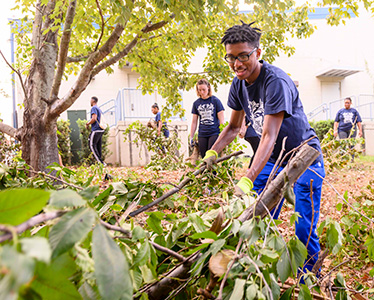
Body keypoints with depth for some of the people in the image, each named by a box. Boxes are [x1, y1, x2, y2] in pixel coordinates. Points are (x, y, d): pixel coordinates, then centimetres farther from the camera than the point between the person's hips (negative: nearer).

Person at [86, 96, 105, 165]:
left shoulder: (93, 108, -7)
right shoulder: (99, 109, 22)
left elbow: (94, 118, -19)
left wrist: (87, 124, -6)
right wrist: (89, 123, 25)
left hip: (96, 130, -9)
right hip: (101, 130, 9)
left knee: (92, 145, -8)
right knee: (98, 146, 10)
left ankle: (100, 162, -14)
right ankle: (100, 162, 9)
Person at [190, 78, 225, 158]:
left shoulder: (215, 100, 0)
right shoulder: (196, 103, 10)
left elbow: (221, 119, 0)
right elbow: (194, 122, 14)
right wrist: (191, 137, 11)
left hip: (214, 133, -3)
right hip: (202, 135, 3)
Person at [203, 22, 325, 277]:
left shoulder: (276, 82, -25)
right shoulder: (238, 84, -1)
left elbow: (269, 136, -33)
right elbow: (234, 126, 11)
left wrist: (247, 179, -42)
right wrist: (212, 152, -5)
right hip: (271, 159, 7)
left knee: (304, 229, -9)